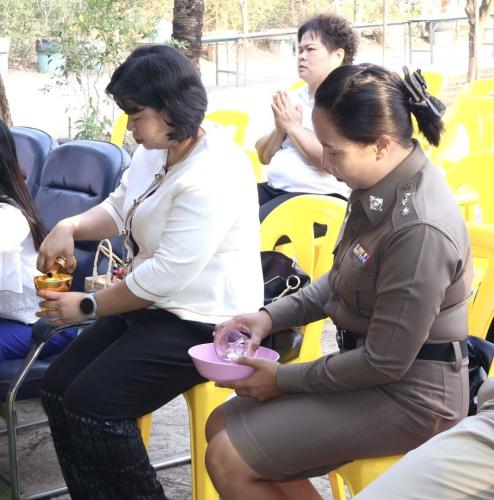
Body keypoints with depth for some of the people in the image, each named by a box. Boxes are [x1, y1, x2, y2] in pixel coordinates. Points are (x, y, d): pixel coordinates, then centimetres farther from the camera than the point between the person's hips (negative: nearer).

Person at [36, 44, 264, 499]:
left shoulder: (212, 177, -26)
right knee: (58, 388, 0)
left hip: (202, 322, -10)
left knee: (92, 405, -19)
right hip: (153, 307, 10)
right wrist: (70, 226, -5)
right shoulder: (154, 152, 5)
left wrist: (88, 307, -14)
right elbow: (118, 209, 18)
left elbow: (166, 275, -26)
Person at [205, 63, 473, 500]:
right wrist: (272, 316, 2)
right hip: (371, 367, 9)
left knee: (228, 460, -10)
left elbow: (386, 362, -23)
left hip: (409, 396, -9)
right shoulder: (384, 184, -4)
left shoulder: (420, 229, -30)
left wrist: (283, 379, -13)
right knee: (222, 426, 12)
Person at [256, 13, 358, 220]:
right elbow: (263, 157, 16)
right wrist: (280, 129, -4)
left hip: (319, 196, -7)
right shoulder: (293, 98, 15)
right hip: (273, 188, 8)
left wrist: (294, 127, -10)